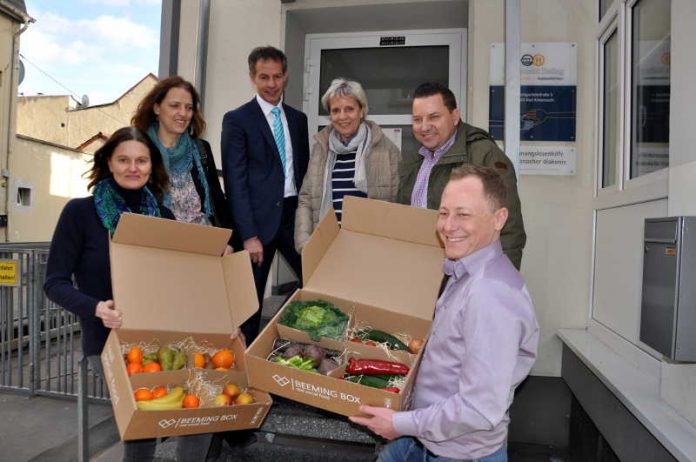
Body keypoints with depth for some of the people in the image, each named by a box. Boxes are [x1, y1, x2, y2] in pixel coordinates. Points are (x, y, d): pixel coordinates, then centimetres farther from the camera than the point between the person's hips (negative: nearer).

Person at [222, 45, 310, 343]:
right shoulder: (236, 120, -3)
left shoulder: (298, 119, 13)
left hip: (294, 215, 5)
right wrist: (249, 235, -15)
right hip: (259, 219, -4)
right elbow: (235, 182, -9)